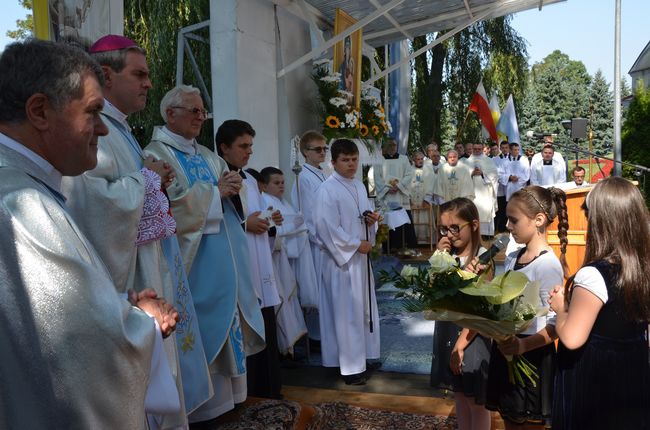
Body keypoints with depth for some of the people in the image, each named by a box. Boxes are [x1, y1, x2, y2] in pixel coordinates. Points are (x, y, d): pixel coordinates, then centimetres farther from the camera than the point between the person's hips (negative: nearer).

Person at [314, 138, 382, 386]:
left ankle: (361, 354, 32)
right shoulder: (327, 190, -15)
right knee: (347, 313, -1)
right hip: (342, 258, -8)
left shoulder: (359, 186, 10)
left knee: (364, 308, 16)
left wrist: (372, 220, -3)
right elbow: (327, 228, -20)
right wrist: (356, 245, -16)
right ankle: (351, 367, 11)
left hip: (361, 256, 8)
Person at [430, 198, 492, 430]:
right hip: (447, 331, 6)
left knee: (476, 400, 11)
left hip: (471, 336, -6)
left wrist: (461, 343, -17)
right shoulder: (448, 255, 1)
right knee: (459, 395, 21)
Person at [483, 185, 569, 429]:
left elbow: (555, 325, -19)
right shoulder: (511, 259, 5)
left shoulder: (548, 264, -17)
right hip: (505, 350, 7)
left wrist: (524, 345, -32)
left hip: (532, 356, -7)